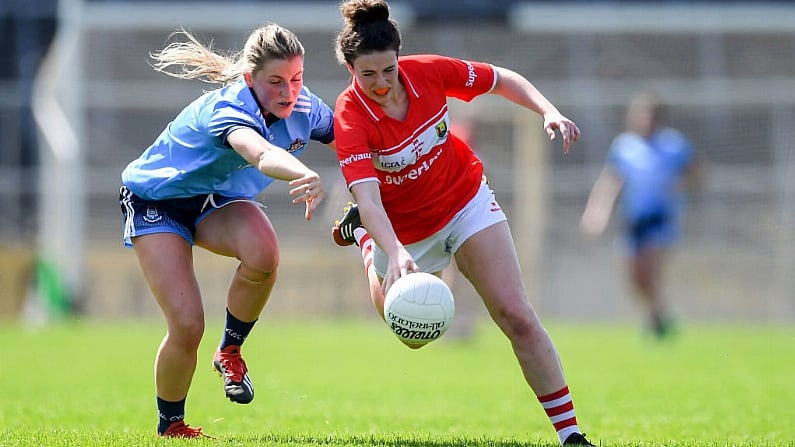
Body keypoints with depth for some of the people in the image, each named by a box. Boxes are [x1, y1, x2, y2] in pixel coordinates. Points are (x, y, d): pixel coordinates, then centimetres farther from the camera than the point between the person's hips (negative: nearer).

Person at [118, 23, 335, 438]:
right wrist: (304, 175, -79)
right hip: (155, 202, -5)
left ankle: (230, 350, -6)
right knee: (187, 327, -18)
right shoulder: (225, 109, -36)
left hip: (217, 200, 5)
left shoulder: (304, 107, -16)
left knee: (263, 255, -32)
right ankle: (170, 425, 10)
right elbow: (260, 152, -60)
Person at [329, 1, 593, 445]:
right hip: (404, 231, -1)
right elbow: (368, 197, -38)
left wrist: (549, 111, -19)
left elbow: (502, 79, -3)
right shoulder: (350, 117, -28)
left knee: (517, 316, -11)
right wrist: (395, 255, -54)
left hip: (467, 200, 1)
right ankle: (360, 234, 41)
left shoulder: (429, 71, -20)